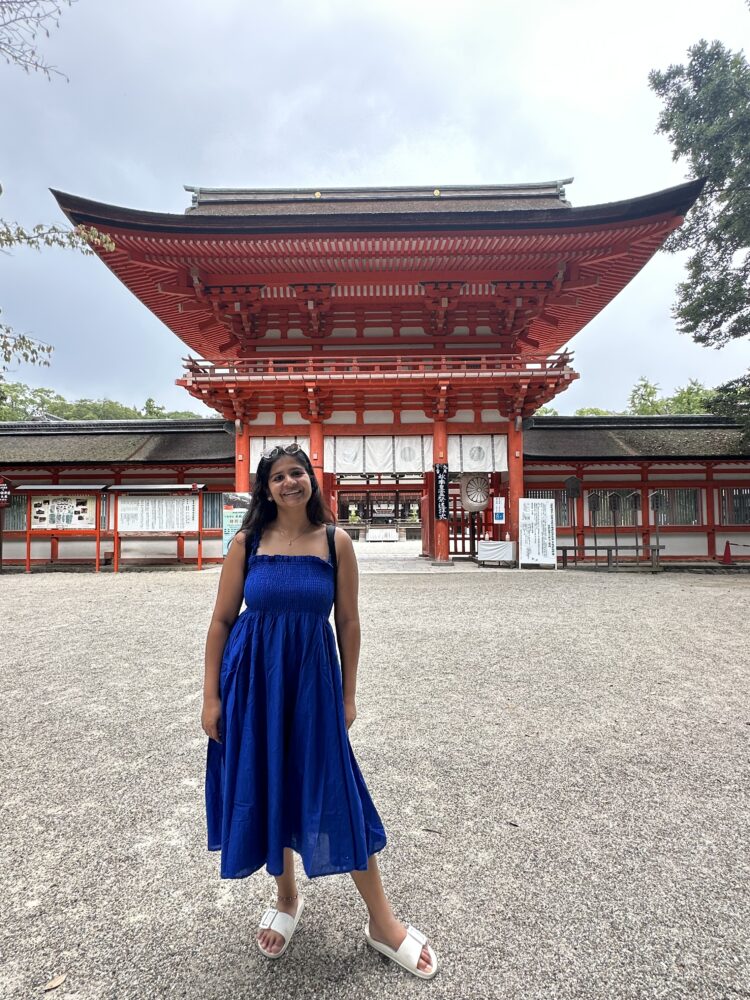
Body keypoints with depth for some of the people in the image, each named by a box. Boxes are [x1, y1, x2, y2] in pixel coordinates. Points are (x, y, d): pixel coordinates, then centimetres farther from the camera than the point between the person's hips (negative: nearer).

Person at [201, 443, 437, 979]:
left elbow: (348, 621, -1)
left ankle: (382, 921, 27)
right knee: (265, 788, 14)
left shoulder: (336, 542, -6)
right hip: (253, 679, 1)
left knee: (334, 790, 6)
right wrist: (211, 696, 0)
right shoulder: (247, 542, -5)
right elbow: (222, 619, 0)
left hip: (313, 677, -1)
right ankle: (287, 897, 43)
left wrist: (348, 694, 2)